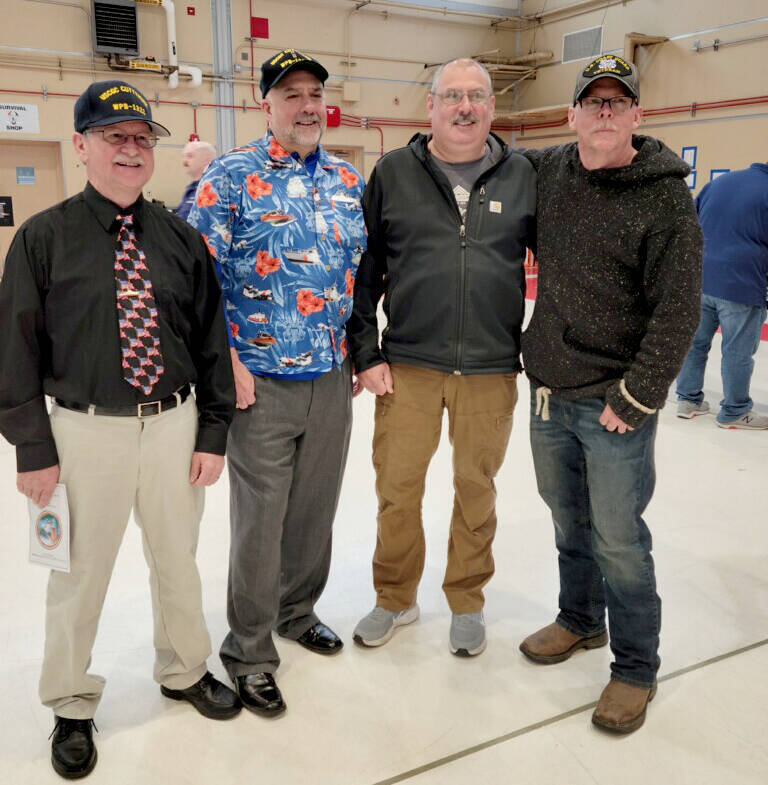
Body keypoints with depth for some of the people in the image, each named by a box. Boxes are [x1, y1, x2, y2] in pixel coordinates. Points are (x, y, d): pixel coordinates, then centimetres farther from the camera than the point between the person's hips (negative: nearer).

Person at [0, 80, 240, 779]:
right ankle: (72, 707, 34)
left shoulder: (180, 238, 3)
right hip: (86, 429, -2)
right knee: (82, 572, 10)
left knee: (178, 560, 17)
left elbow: (212, 337, 5)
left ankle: (184, 670, 43)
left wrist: (213, 431, 1)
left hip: (173, 425, 3)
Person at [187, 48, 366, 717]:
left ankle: (297, 612, 40)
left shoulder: (350, 182, 10)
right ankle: (250, 654, 21)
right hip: (261, 382, -5)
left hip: (333, 379, 5)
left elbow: (365, 271, 18)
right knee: (260, 521, 2)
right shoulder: (232, 177, -5)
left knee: (316, 510, 16)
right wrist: (227, 361, -13)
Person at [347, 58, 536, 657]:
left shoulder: (523, 176, 4)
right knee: (397, 487, 8)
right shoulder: (393, 173, 2)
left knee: (476, 488, 12)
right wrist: (365, 353, -2)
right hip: (407, 366, 0)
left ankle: (467, 602, 34)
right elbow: (362, 269, 3)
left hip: (491, 370, 1)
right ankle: (396, 599, 32)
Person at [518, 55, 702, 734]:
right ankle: (580, 620, 42)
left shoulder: (665, 197, -11)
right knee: (568, 521, 20)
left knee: (618, 540, 2)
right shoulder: (548, 171, 4)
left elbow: (678, 313, -14)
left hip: (615, 404, -5)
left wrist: (634, 398, -15)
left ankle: (636, 667, 23)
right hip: (549, 394, 6)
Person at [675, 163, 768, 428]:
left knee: (695, 342, 15)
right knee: (738, 352, 5)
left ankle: (688, 399, 24)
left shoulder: (718, 181, 10)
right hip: (741, 287, -6)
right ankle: (734, 412, 15)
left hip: (699, 280, 6)